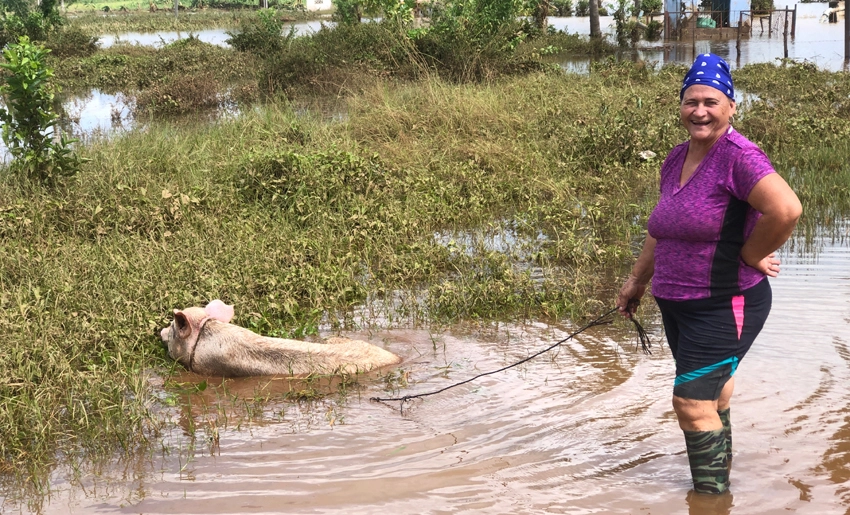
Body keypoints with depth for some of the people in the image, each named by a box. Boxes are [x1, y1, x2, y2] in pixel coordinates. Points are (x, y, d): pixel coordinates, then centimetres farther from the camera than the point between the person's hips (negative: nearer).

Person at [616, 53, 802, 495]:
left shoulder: (738, 156, -18)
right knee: (711, 390, 18)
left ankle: (712, 492, 3)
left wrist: (750, 256, -20)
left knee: (692, 402, -9)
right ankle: (720, 466, 32)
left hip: (724, 306, -8)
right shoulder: (676, 159, 8)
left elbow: (786, 210, -32)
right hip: (676, 305, 8)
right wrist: (636, 280, 23)